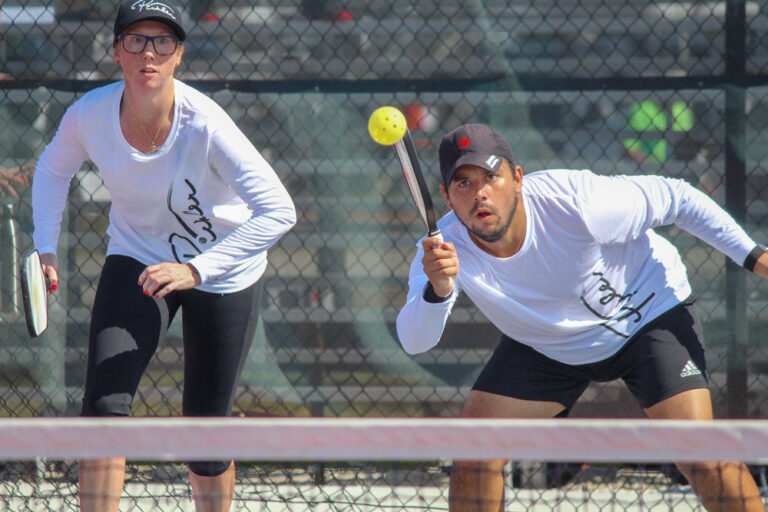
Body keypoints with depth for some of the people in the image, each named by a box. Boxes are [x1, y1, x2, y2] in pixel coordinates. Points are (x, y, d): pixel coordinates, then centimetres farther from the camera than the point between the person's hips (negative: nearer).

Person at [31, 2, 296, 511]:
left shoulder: (205, 125, -31)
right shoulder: (90, 115, -18)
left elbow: (279, 211, -35)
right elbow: (55, 169, 6)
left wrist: (195, 270, -40)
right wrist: (46, 249, -6)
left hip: (224, 272, -2)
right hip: (137, 258, 2)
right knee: (104, 407, -17)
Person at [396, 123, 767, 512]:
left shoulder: (573, 203, -34)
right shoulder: (442, 251, -26)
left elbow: (677, 197, -19)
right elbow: (415, 341, -38)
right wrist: (437, 290, -60)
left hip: (647, 315, -3)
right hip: (545, 346, 3)